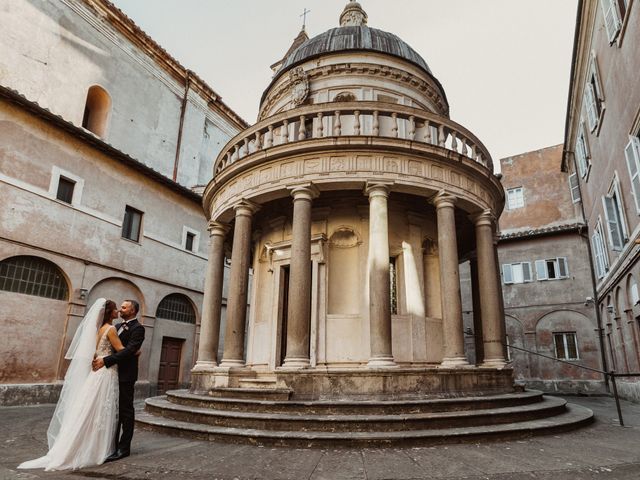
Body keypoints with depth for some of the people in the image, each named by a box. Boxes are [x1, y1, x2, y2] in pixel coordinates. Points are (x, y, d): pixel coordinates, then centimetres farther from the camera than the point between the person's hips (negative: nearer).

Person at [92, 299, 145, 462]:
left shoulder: (137, 328, -12)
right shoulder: (118, 326, 14)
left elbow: (129, 350, -22)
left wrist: (105, 360, -25)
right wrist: (98, 357, -1)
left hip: (126, 375, -8)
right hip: (114, 374, 8)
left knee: (125, 411, 0)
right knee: (115, 410, 16)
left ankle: (124, 448, 9)